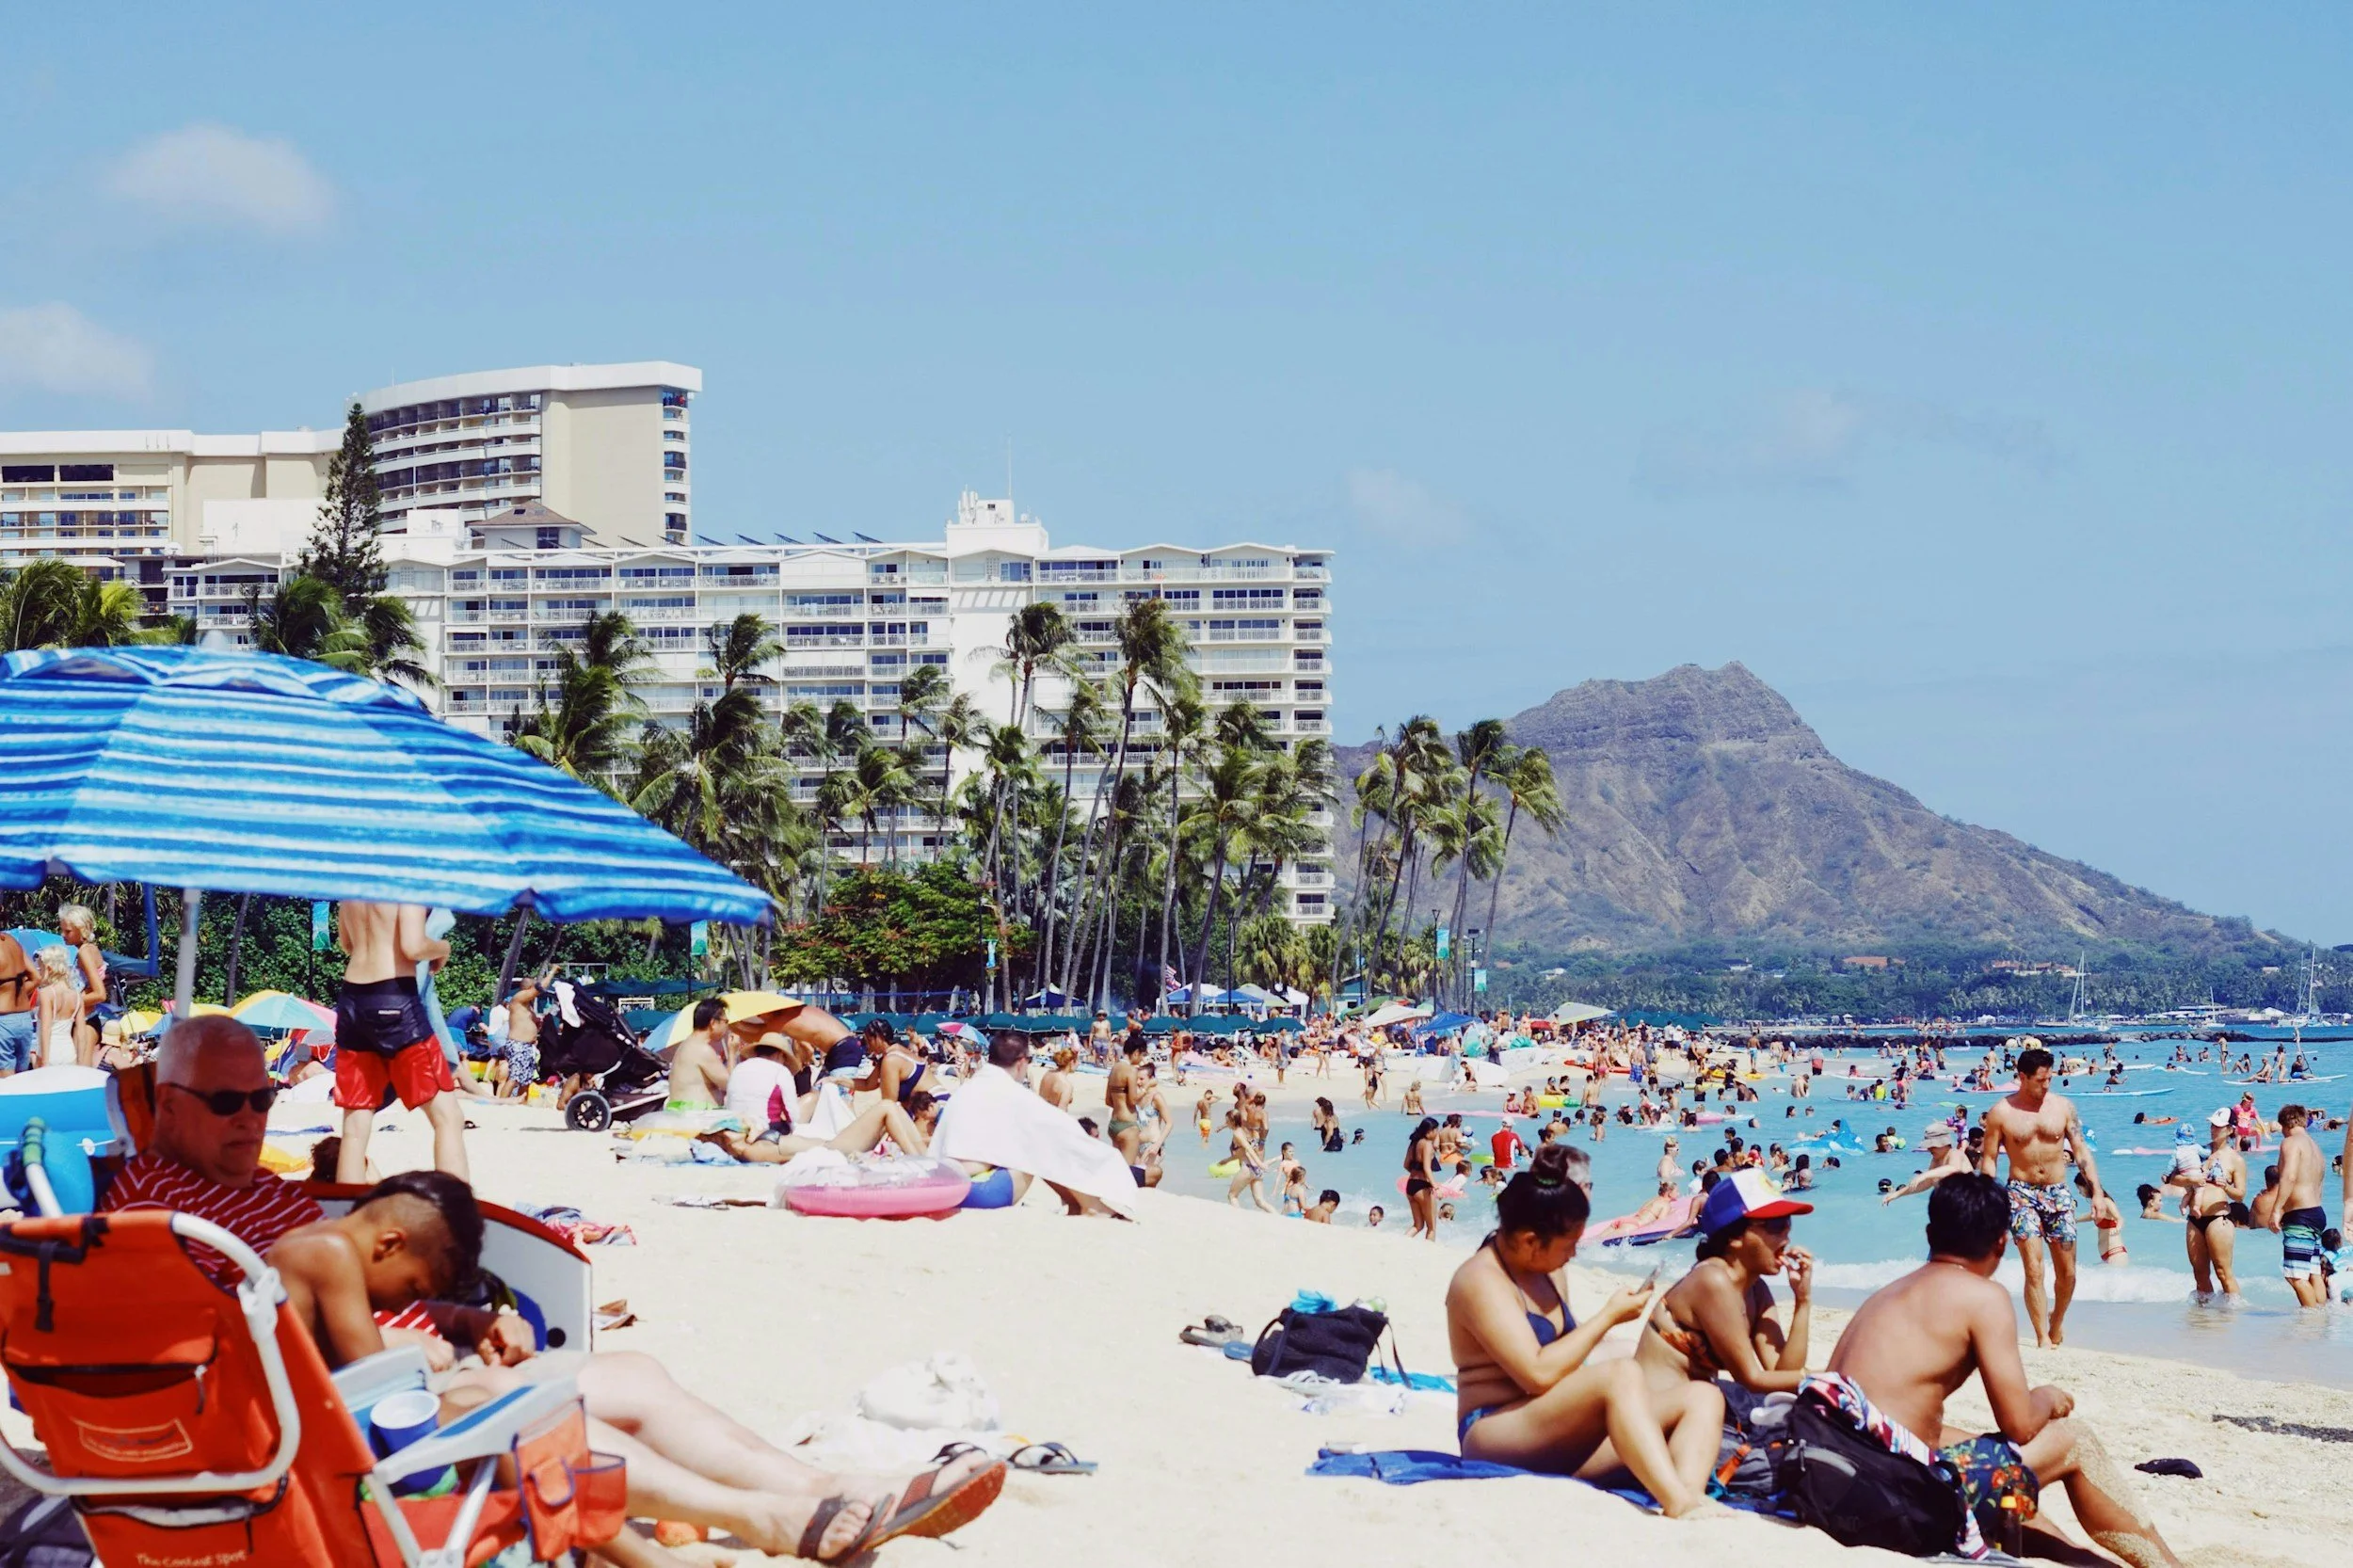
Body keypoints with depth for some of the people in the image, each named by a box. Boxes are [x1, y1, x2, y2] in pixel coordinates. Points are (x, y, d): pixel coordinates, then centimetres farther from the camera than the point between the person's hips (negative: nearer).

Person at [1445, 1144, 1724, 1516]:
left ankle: (1690, 1495, -39)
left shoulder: (1548, 1273, 18)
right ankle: (1679, 1504, -49)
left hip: (1563, 1440, 9)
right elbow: (1538, 1373, -21)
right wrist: (1610, 1316, -13)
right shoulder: (1482, 1280, -12)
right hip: (1497, 1438, -9)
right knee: (1622, 1375, -34)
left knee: (1702, 1396, -9)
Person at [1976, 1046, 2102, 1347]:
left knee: (2067, 1272, 4)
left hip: (2058, 1192, 3)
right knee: (2034, 1269, -12)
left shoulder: (2063, 1106, 5)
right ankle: (2043, 1339, -9)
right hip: (2022, 1194, -3)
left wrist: (2097, 1190, -1)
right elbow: (1989, 1159, 0)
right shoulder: (2001, 1112, -2)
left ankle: (2057, 1323, 30)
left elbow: (2081, 1151, 7)